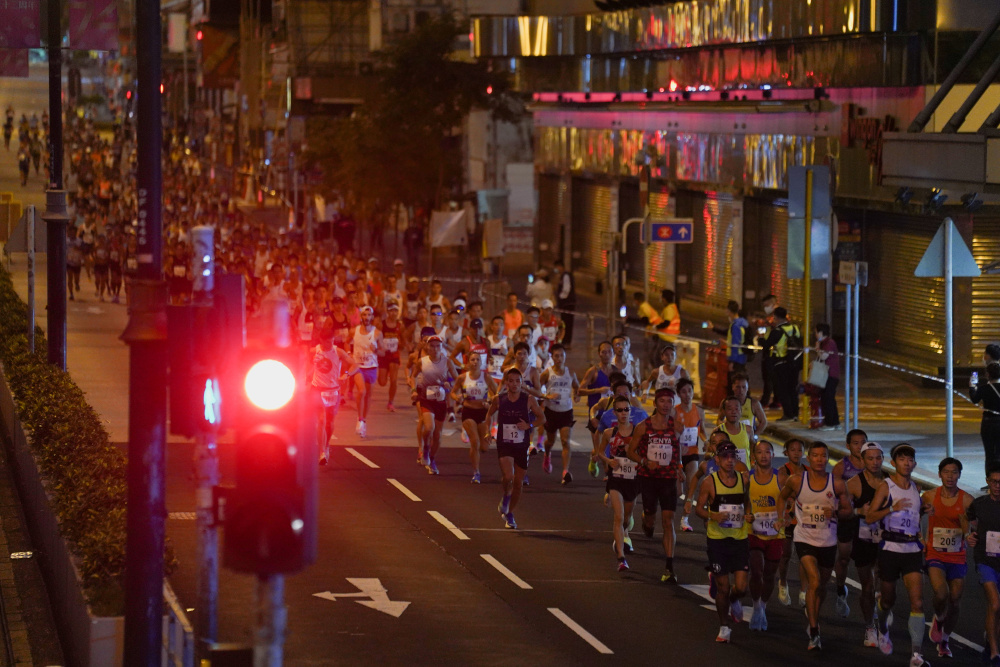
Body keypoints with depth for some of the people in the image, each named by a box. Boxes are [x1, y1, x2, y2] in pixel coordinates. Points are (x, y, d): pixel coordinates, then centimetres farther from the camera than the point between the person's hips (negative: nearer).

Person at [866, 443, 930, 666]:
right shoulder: (886, 486, -5)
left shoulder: (915, 487, 11)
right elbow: (869, 517, -13)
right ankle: (883, 629, 46)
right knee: (888, 599, 12)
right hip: (890, 548, -3)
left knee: (917, 601, -11)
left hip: (913, 549, 3)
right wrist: (892, 508, -25)